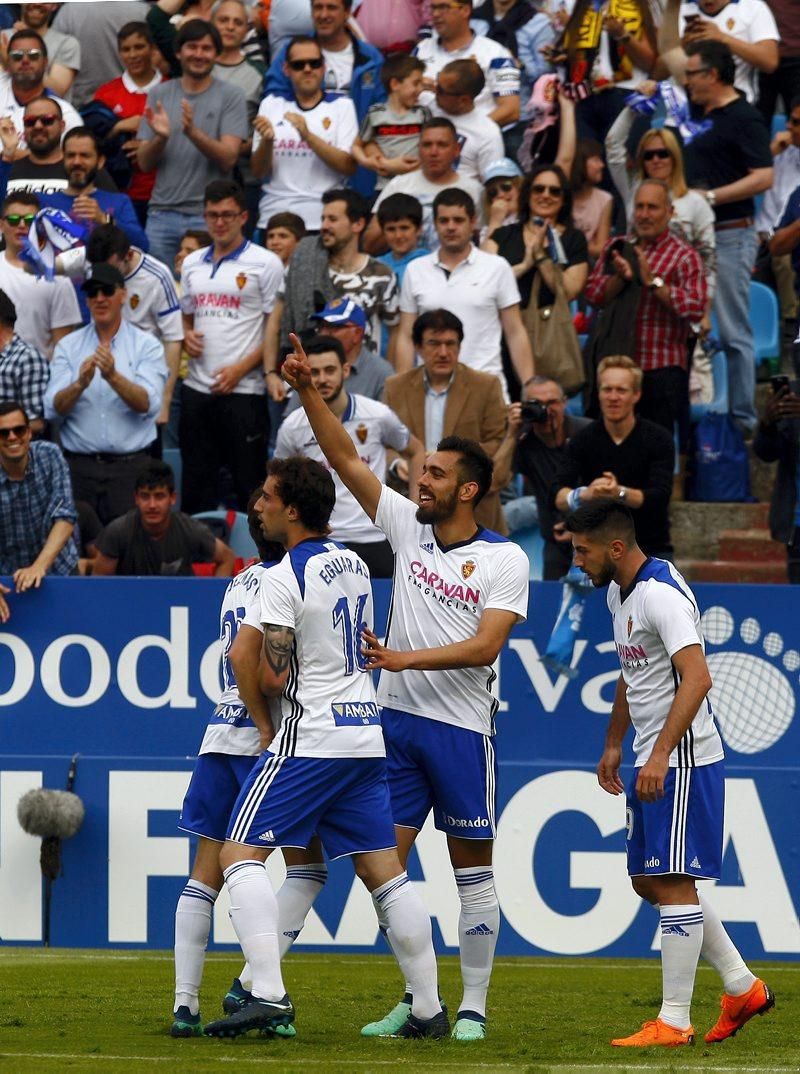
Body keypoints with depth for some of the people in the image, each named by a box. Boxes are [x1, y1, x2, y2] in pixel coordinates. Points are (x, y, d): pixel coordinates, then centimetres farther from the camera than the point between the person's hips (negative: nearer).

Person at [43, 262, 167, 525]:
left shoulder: (147, 345, 5)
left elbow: (147, 404, -9)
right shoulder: (68, 346, 9)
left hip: (130, 466, -1)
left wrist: (114, 377, -25)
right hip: (79, 467, 1)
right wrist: (80, 384, -20)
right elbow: (53, 409, -1)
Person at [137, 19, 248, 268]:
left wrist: (193, 133, -24)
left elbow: (228, 159, -8)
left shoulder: (231, 96, 1)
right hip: (162, 213, 2)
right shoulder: (159, 95, 9)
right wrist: (160, 137, -15)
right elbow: (144, 163, 7)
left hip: (209, 216, -2)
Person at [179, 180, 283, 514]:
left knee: (249, 485, -4)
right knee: (196, 483, 9)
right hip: (197, 388, 6)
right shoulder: (192, 264, 15)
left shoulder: (265, 264, -3)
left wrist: (241, 368, -14)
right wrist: (187, 336, 1)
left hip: (243, 390, -6)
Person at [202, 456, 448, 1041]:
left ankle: (269, 994, -18)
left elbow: (275, 680, -16)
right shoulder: (354, 565, 11)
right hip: (366, 735, 8)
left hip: (310, 737, -8)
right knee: (384, 869, 10)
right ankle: (429, 1009, 10)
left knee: (241, 854, -5)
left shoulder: (284, 579, -13)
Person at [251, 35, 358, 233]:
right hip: (274, 215, 2)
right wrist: (266, 141, -13)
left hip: (324, 218, -2)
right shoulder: (271, 105, 13)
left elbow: (349, 167, -4)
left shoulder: (342, 106, 7)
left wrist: (308, 136, -15)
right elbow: (258, 172, 8)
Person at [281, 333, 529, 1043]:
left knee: (472, 864, 1)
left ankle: (473, 1005, 6)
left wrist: (405, 658, -21)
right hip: (395, 719, 4)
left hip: (462, 727, -4)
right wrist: (309, 390, -7)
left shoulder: (504, 559, -6)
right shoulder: (408, 527, 6)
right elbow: (346, 458, 3)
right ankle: (417, 997, 9)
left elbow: (485, 645, -15)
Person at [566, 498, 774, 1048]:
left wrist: (660, 754, -33)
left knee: (673, 882, -9)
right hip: (653, 761, 11)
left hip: (682, 761, -11)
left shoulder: (661, 594, -19)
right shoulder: (620, 592, 13)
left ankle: (674, 1022, -6)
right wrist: (614, 745, 26)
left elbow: (697, 677, -28)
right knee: (649, 881, 13)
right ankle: (742, 988, 21)